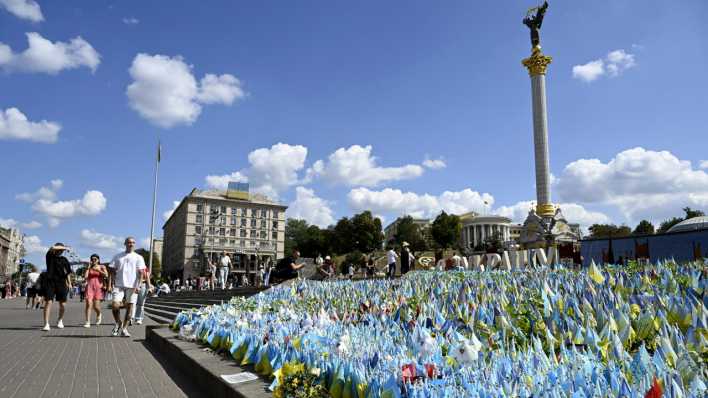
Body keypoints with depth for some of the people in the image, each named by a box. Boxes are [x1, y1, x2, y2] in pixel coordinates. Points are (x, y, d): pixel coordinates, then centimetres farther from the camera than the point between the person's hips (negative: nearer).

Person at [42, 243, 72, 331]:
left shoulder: (64, 260, 10)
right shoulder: (50, 256, 3)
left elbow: (68, 272, 13)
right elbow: (52, 248, -18)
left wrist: (69, 283, 6)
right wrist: (63, 247, -7)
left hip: (61, 283, 3)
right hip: (50, 282, -3)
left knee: (63, 304, 5)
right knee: (48, 302, -13)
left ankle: (60, 320, 29)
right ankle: (46, 324, -12)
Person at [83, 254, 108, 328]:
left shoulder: (102, 267, 8)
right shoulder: (89, 267, 10)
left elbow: (106, 275, -9)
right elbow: (85, 277, -3)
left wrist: (98, 270, -19)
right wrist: (88, 268, -5)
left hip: (98, 287, -1)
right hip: (89, 286, 1)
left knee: (96, 306, -2)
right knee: (88, 304, -11)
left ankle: (98, 315, 30)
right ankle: (88, 322, -9)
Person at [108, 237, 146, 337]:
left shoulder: (138, 257, 7)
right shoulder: (118, 256, 12)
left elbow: (140, 272, 1)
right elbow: (113, 271, 11)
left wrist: (137, 285, -11)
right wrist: (112, 284, 1)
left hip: (132, 286, -1)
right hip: (119, 285, 1)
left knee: (129, 307, 1)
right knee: (115, 305, -13)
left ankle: (124, 328, 13)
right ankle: (118, 323, 13)